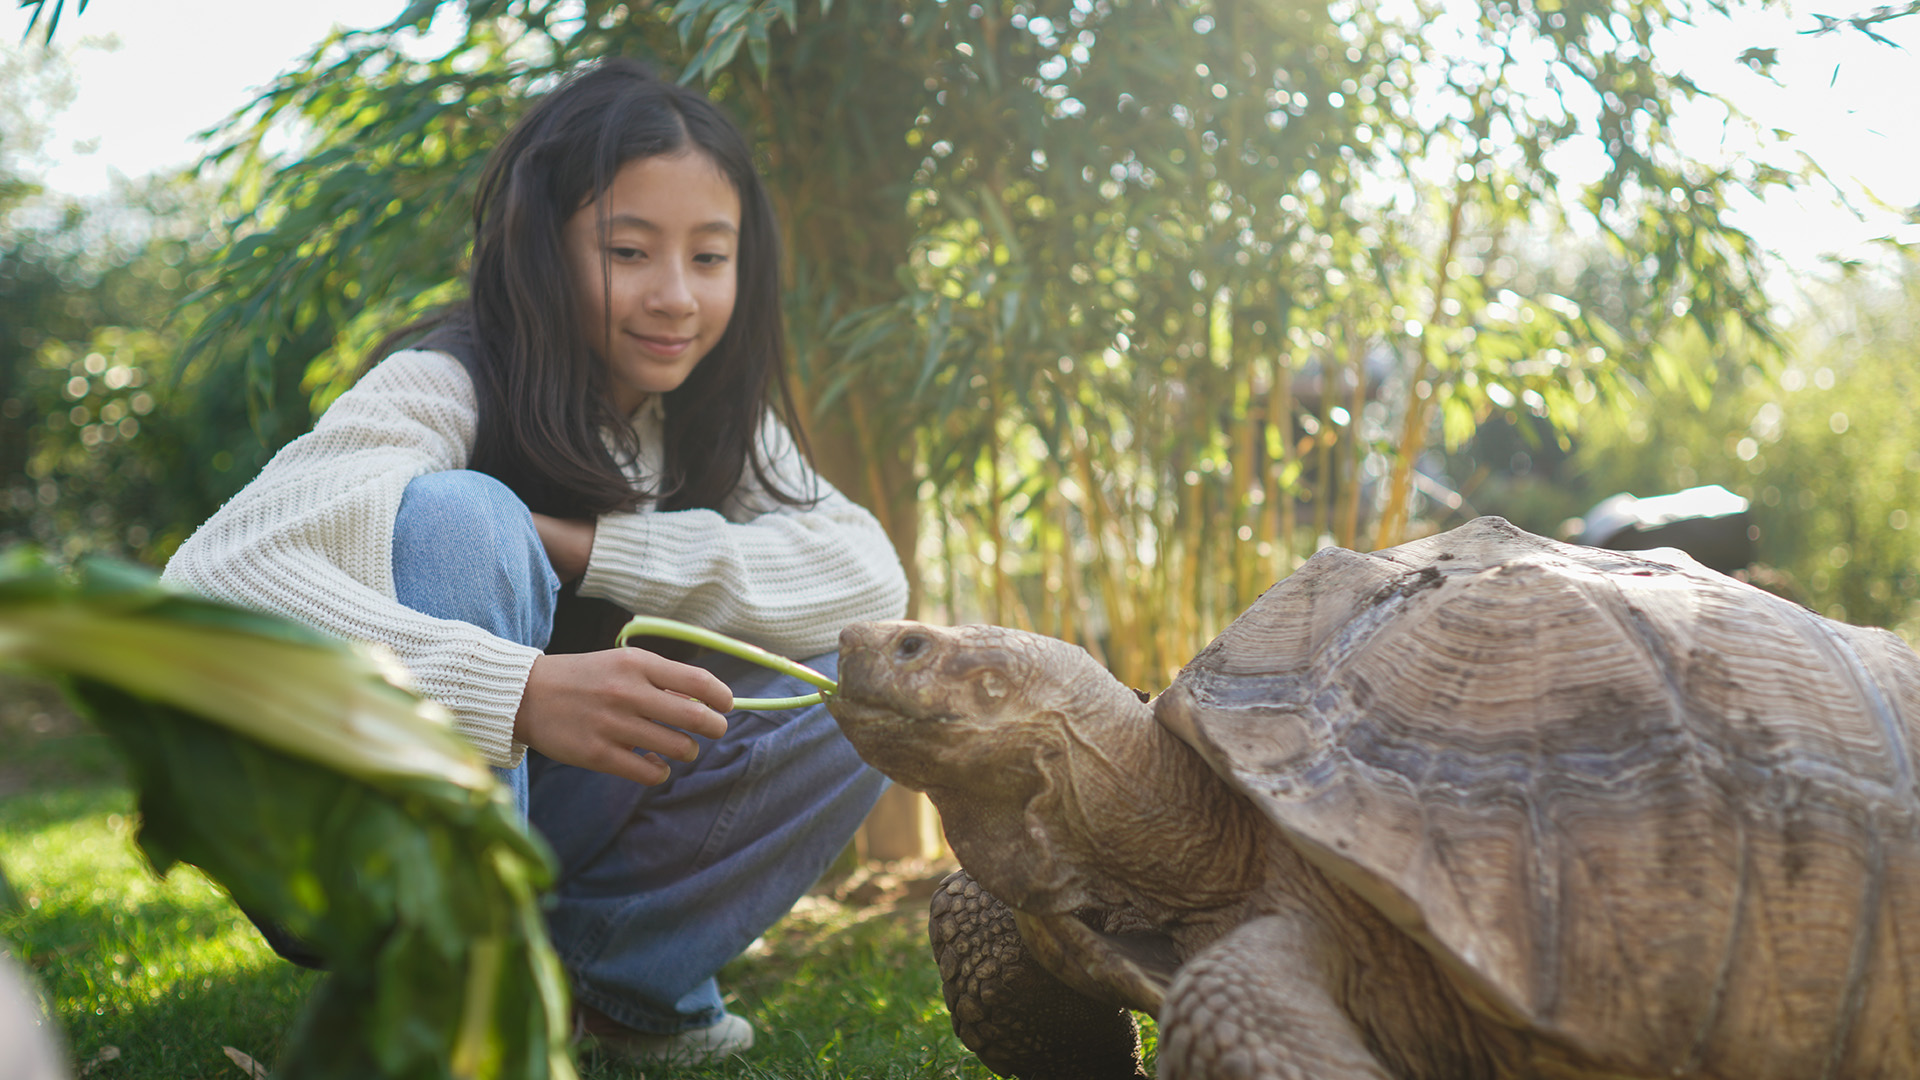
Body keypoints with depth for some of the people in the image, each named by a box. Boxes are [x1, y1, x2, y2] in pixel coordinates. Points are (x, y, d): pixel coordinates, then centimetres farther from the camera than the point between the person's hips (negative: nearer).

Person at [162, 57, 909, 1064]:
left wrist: (583, 545, -27)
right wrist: (519, 689, -50)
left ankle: (605, 967, -6)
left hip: (546, 822, 5)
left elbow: (868, 577, -18)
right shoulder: (446, 387, -19)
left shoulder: (719, 418, -2)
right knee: (460, 519, -30)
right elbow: (210, 582, -35)